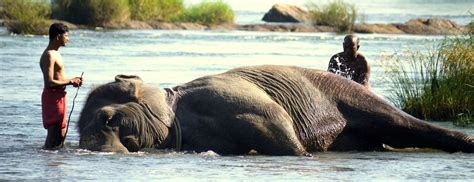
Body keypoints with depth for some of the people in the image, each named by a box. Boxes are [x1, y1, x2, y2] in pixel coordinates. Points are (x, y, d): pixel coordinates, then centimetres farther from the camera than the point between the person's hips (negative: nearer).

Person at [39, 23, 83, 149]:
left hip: (59, 96, 10)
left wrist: (72, 81, 8)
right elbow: (49, 82, -24)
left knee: (62, 132, 15)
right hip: (52, 96, -10)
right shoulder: (49, 56, -17)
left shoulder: (55, 54, 16)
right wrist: (70, 82, -16)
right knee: (54, 132, -10)